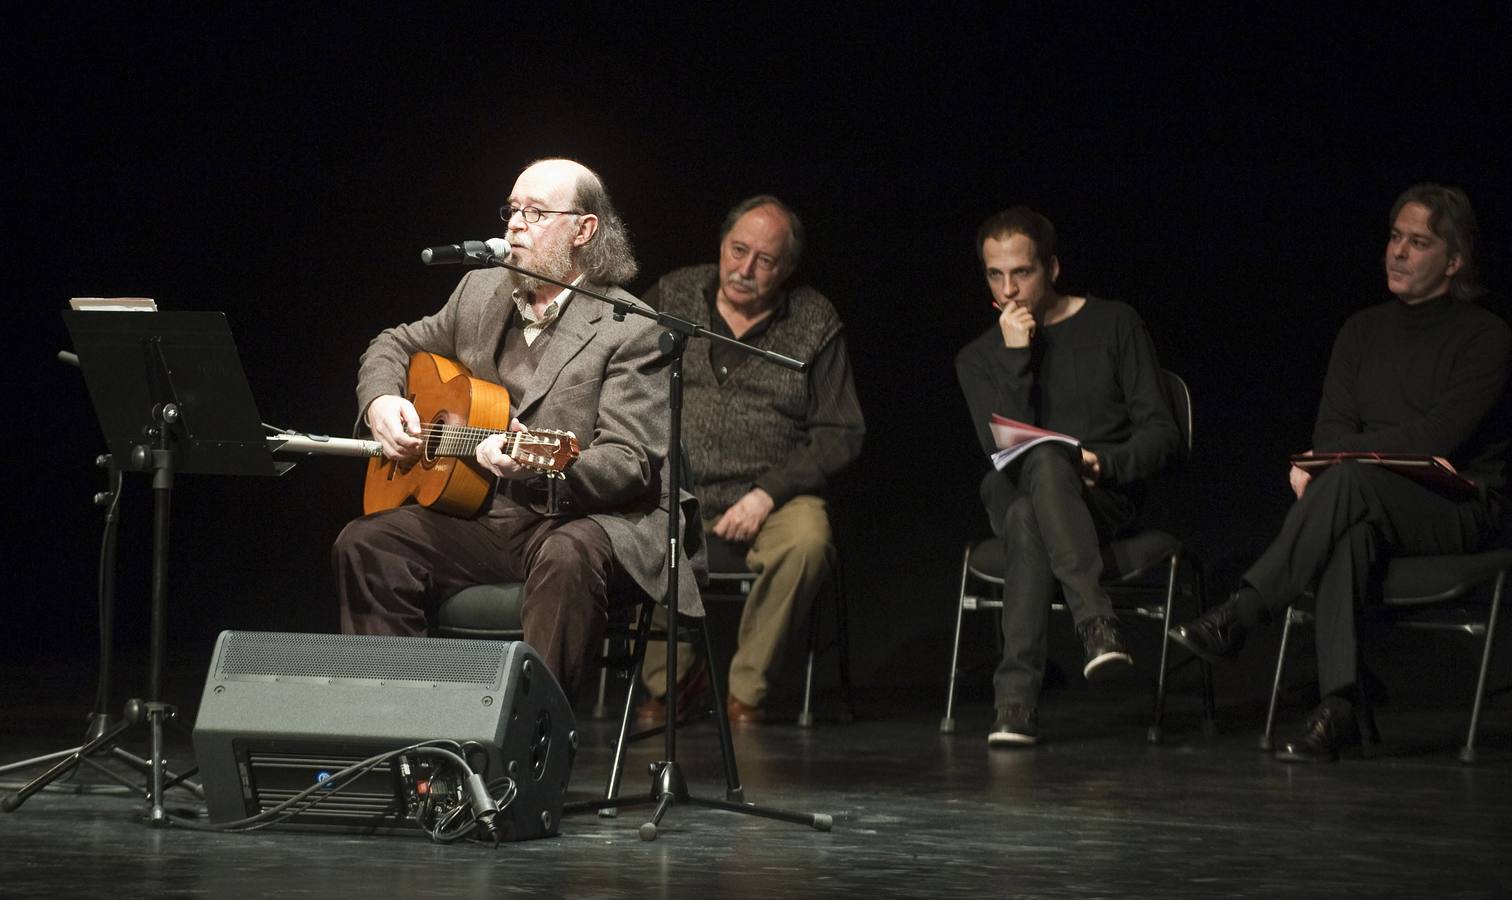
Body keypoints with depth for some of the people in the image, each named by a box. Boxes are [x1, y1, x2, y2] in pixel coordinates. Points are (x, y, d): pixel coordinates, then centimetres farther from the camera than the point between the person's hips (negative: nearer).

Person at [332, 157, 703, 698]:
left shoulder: (631, 331, -8)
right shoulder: (480, 293, 12)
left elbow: (631, 463, -15)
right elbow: (396, 345, 27)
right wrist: (381, 400, 3)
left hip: (585, 518, -6)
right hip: (483, 520, 6)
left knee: (568, 556, -39)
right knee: (364, 545, -16)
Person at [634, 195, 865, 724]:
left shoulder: (814, 323, 5)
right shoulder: (671, 296, 8)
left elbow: (841, 433, 1)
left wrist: (768, 494, -11)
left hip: (771, 496, -1)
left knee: (808, 540, -34)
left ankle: (746, 686, -11)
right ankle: (672, 676, -3)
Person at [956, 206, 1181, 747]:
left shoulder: (1114, 325, 8)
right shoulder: (979, 359, 13)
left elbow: (1162, 435, 3)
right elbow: (1005, 451, -5)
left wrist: (1106, 464, -16)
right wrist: (1016, 357, -10)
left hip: (1106, 501, -1)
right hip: (1013, 496, 1)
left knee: (1028, 519, -38)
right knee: (1042, 461, -37)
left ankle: (1017, 696, -46)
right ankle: (1097, 624, -51)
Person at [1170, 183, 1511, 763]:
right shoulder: (1364, 331, 17)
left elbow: (1439, 436, -14)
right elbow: (1332, 428, 7)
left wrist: (1331, 458, -16)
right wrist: (1407, 455, -14)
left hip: (1459, 510, -4)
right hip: (1372, 500, 4)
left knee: (1348, 478, -36)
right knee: (1350, 529, -37)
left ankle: (1237, 619, -39)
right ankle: (1341, 708, -46)